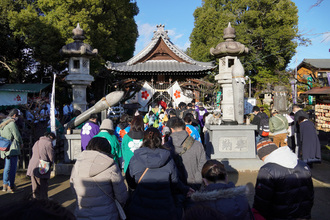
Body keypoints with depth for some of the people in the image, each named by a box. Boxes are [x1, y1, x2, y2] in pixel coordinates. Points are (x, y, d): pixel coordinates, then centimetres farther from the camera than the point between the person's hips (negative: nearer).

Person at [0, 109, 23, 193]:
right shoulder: (12, 123, -13)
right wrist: (21, 143, 7)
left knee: (7, 167, 18)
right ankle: (10, 186, 3)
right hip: (12, 148, -9)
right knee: (12, 168, -2)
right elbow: (17, 136, -12)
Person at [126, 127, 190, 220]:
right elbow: (175, 184, 2)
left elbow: (131, 184, 2)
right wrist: (186, 190, 22)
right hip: (164, 212, 1)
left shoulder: (134, 160, -11)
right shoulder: (168, 160, -9)